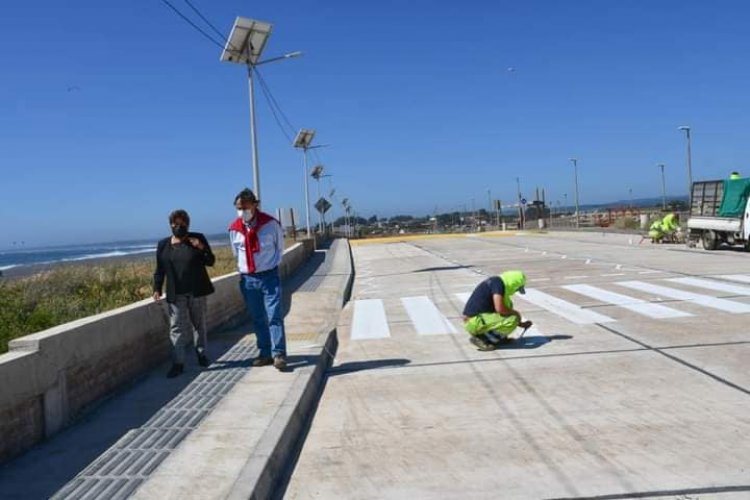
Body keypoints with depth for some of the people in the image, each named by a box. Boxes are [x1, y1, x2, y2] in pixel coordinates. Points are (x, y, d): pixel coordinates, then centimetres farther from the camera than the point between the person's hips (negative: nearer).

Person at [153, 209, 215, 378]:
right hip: (176, 294, 0)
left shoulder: (197, 238, 2)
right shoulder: (163, 245, 5)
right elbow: (160, 270, 7)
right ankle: (178, 363, -3)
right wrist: (157, 288, -3)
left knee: (199, 323, 12)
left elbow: (211, 261, -1)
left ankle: (201, 354, 27)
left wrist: (202, 248, -17)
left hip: (197, 292, 0)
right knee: (177, 327, -4)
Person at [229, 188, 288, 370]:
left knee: (274, 316, -9)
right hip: (247, 278, 4)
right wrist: (243, 269, 12)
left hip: (269, 276, -3)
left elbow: (280, 247, 6)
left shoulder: (271, 223, -7)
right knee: (257, 319, 9)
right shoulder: (234, 228, 1)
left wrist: (271, 266, 5)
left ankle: (278, 354, -7)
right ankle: (265, 353, 17)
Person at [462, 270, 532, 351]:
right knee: (513, 320, -14)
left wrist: (520, 324, 29)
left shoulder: (494, 283, 16)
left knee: (508, 304, 15)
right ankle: (481, 338, -7)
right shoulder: (498, 283, -13)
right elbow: (500, 309, -24)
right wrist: (515, 313, -5)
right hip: (474, 322, -10)